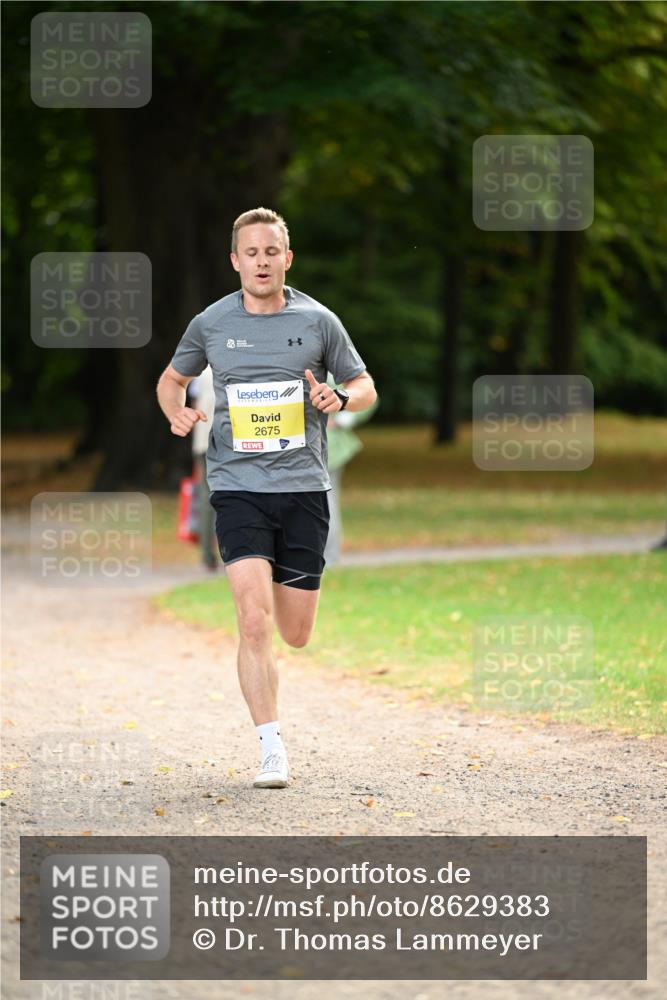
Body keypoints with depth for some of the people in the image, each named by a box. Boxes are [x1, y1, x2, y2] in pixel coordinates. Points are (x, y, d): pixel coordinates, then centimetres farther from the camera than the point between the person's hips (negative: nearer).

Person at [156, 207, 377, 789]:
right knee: (254, 622, -16)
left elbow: (365, 386, 12)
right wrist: (175, 412, -2)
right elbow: (172, 378, 21)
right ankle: (272, 749, -10)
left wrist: (339, 398, -11)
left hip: (304, 488, 1)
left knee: (296, 635, 7)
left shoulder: (318, 320, 3)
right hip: (238, 487, -1)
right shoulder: (210, 324, 3)